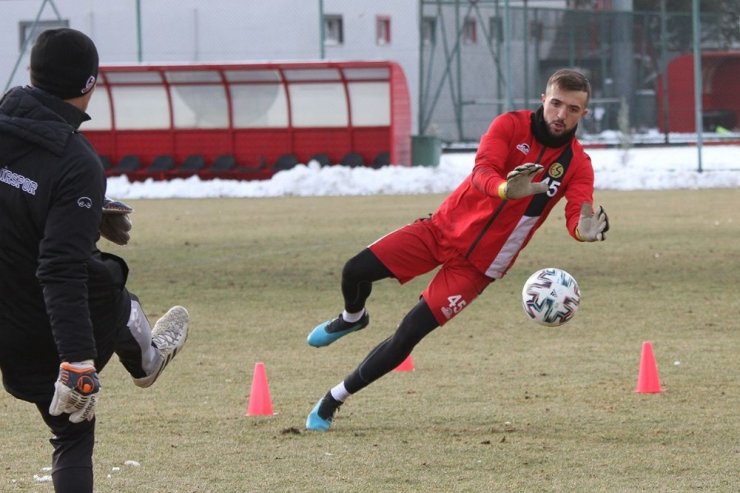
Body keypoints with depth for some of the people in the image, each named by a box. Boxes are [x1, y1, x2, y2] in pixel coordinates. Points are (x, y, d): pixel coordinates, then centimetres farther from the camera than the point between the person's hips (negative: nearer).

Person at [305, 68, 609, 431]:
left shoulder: (577, 166, -6)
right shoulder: (511, 126, -9)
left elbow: (578, 214, -20)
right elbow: (482, 171, -25)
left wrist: (584, 230, -46)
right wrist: (506, 190, -49)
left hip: (478, 264, 0)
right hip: (445, 226, 0)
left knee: (407, 336, -9)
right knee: (356, 271, -13)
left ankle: (335, 399, 9)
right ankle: (352, 318, 26)